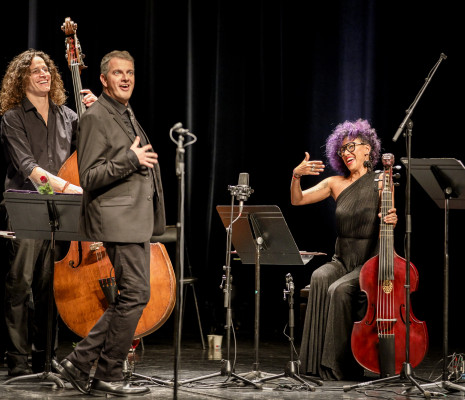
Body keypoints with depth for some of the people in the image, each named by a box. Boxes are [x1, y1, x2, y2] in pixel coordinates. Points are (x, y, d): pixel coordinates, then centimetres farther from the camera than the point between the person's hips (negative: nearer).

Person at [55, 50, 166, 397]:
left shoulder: (127, 115, 19)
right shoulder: (96, 118, -10)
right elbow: (89, 178, -15)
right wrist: (130, 159, -22)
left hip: (138, 218, 10)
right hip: (118, 220, -10)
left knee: (132, 296, 8)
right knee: (135, 293, -10)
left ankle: (80, 361, 12)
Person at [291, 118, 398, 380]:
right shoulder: (336, 184, 9)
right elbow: (297, 200, 4)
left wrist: (390, 222, -29)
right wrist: (296, 175, -14)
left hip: (369, 263, -3)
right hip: (341, 260, 3)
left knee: (339, 290, -32)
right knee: (320, 278, -30)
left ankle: (338, 366, -22)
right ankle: (320, 362, -30)